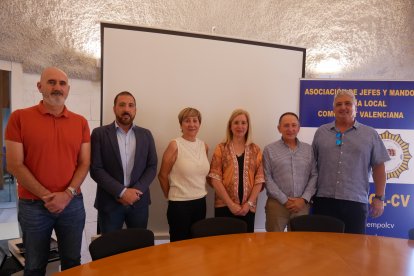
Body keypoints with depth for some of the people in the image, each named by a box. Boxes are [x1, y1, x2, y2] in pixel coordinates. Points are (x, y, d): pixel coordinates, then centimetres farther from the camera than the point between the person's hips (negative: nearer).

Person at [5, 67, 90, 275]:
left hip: (73, 203, 2)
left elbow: (84, 163, 2)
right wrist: (46, 196, -12)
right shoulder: (19, 118, -3)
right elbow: (15, 165, -7)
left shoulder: (80, 122, 4)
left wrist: (67, 194, -11)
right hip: (33, 205, -2)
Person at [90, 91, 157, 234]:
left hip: (139, 201, 2)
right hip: (109, 201, -2)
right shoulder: (99, 133, -2)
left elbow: (152, 167, 3)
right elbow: (96, 169, -8)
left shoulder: (146, 135, 6)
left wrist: (136, 190, -11)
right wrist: (121, 192, -15)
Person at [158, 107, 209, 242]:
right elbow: (163, 175, -5)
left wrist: (198, 191, 11)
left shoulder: (204, 146, 4)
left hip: (200, 202, 5)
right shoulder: (175, 145, -12)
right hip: (179, 203, -5)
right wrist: (171, 196, 6)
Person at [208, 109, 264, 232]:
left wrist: (249, 203, -7)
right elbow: (215, 178, -6)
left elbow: (259, 179, 3)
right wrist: (231, 204, -11)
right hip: (224, 206, -2)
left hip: (248, 208, 2)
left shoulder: (255, 150, 7)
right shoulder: (221, 148, 0)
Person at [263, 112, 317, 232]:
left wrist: (304, 199, -6)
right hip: (277, 204, -2)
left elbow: (314, 176, 5)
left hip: (302, 204, 2)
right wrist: (284, 200, -9)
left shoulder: (309, 149, 8)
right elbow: (267, 178, -5)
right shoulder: (269, 150, 0)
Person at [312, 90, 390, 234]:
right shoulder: (321, 132, 8)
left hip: (356, 202, -1)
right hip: (323, 200, 1)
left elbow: (379, 167, 5)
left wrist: (379, 197, 1)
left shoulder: (370, 134, 5)